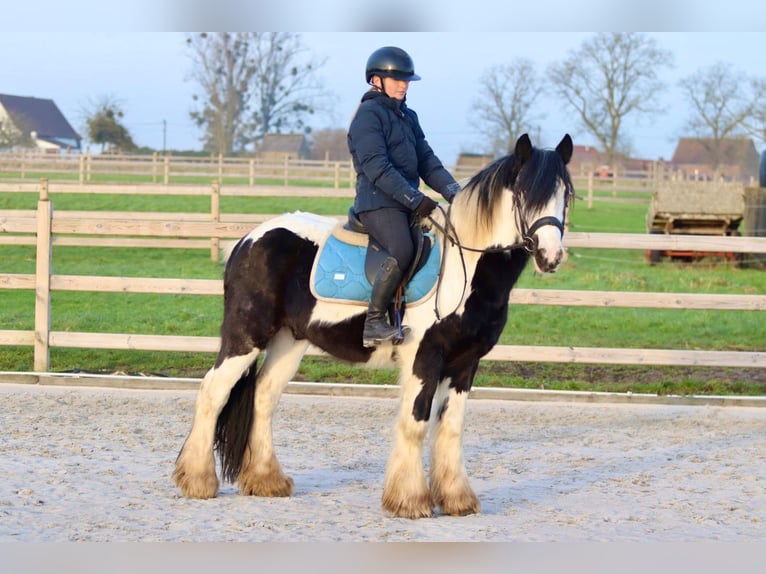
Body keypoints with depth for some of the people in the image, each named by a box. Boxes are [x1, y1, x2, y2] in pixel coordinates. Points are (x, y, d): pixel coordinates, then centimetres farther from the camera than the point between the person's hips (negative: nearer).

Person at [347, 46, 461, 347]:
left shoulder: (408, 117, 21)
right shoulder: (369, 114, -6)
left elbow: (426, 161, 16)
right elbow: (377, 167, -16)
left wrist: (453, 192, -1)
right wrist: (415, 199, -22)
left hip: (409, 203, 9)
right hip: (378, 201, -9)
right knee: (402, 250, -30)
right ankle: (373, 322, -25)